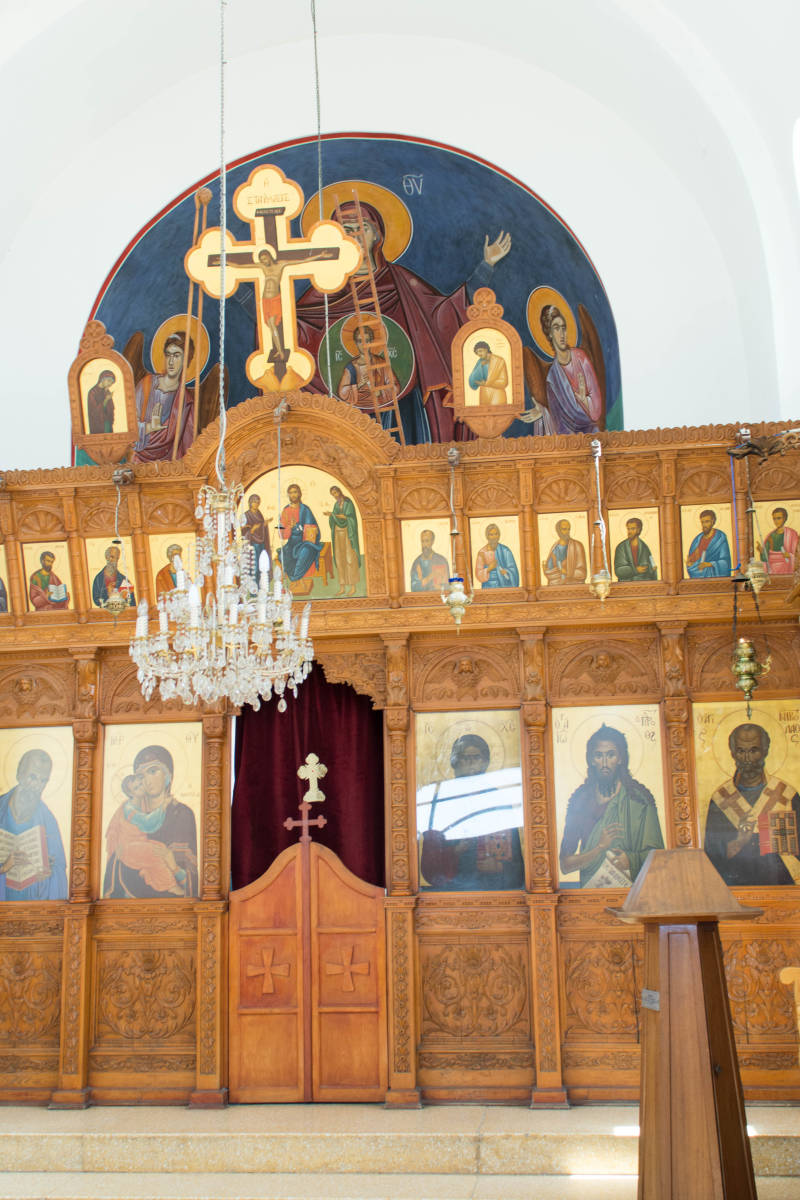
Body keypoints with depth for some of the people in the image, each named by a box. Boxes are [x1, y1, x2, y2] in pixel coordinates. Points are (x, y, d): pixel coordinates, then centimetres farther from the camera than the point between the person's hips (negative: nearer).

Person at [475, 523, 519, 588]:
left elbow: (513, 571, -6)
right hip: (489, 589, 1)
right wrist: (489, 569, -22)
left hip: (505, 587, -1)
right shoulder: (482, 552, -2)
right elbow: (479, 574, -4)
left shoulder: (505, 550, -5)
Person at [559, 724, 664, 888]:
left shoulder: (640, 798, 6)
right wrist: (600, 847, -9)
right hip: (591, 888, 1)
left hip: (632, 888, -1)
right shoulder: (579, 800, 7)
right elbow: (565, 865, 5)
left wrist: (632, 860, -14)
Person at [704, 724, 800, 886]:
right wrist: (739, 841, -10)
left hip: (780, 886, 0)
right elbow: (711, 854, 6)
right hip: (735, 888, 0)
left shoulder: (787, 795, 6)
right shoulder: (720, 799, 7)